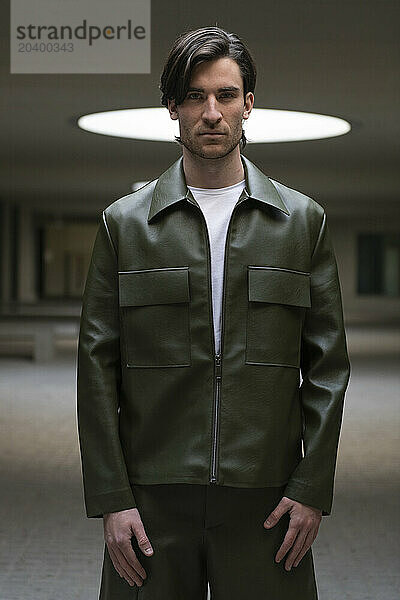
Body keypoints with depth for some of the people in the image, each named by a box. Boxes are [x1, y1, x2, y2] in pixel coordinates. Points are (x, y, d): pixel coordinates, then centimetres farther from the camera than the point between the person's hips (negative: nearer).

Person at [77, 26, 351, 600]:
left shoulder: (303, 220, 7)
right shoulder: (124, 223, 6)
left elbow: (327, 365, 6)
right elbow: (97, 366, 2)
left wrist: (313, 488, -2)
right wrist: (111, 499, -5)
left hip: (266, 501, 0)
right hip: (152, 499, 0)